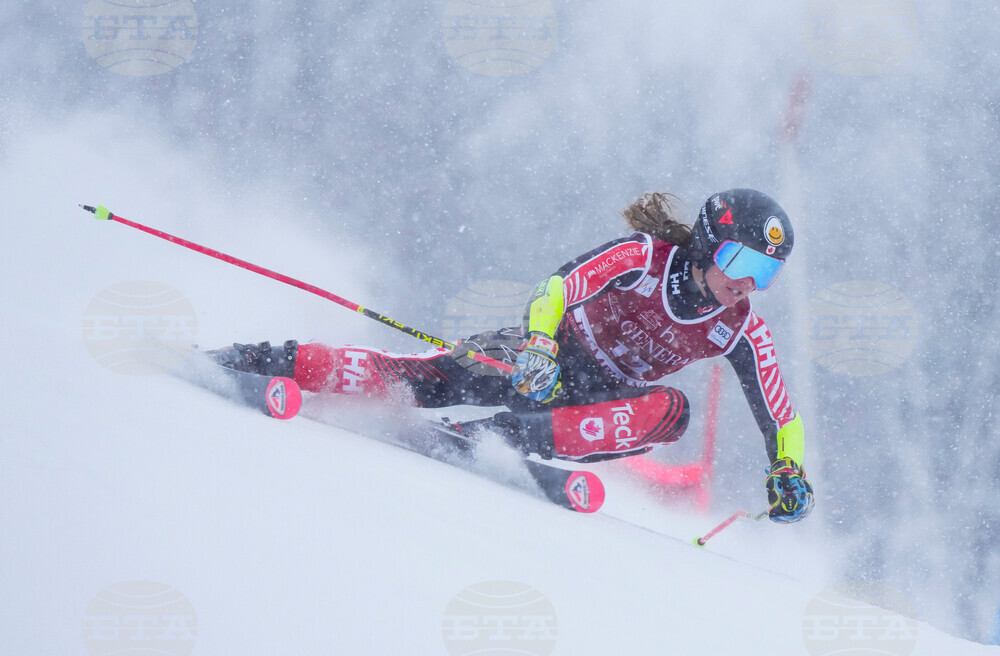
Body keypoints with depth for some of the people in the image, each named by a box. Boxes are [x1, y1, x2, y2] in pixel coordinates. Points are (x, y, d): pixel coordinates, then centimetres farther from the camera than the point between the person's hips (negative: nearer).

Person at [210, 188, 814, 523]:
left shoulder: (740, 331, -10)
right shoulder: (644, 257, -20)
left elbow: (779, 411, -3)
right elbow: (555, 291, -29)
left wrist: (789, 471, -19)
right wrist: (538, 344, -48)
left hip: (600, 399, 3)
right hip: (541, 358, -3)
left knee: (670, 410, -31)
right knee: (420, 379, -23)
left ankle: (518, 435, -39)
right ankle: (271, 364, -17)